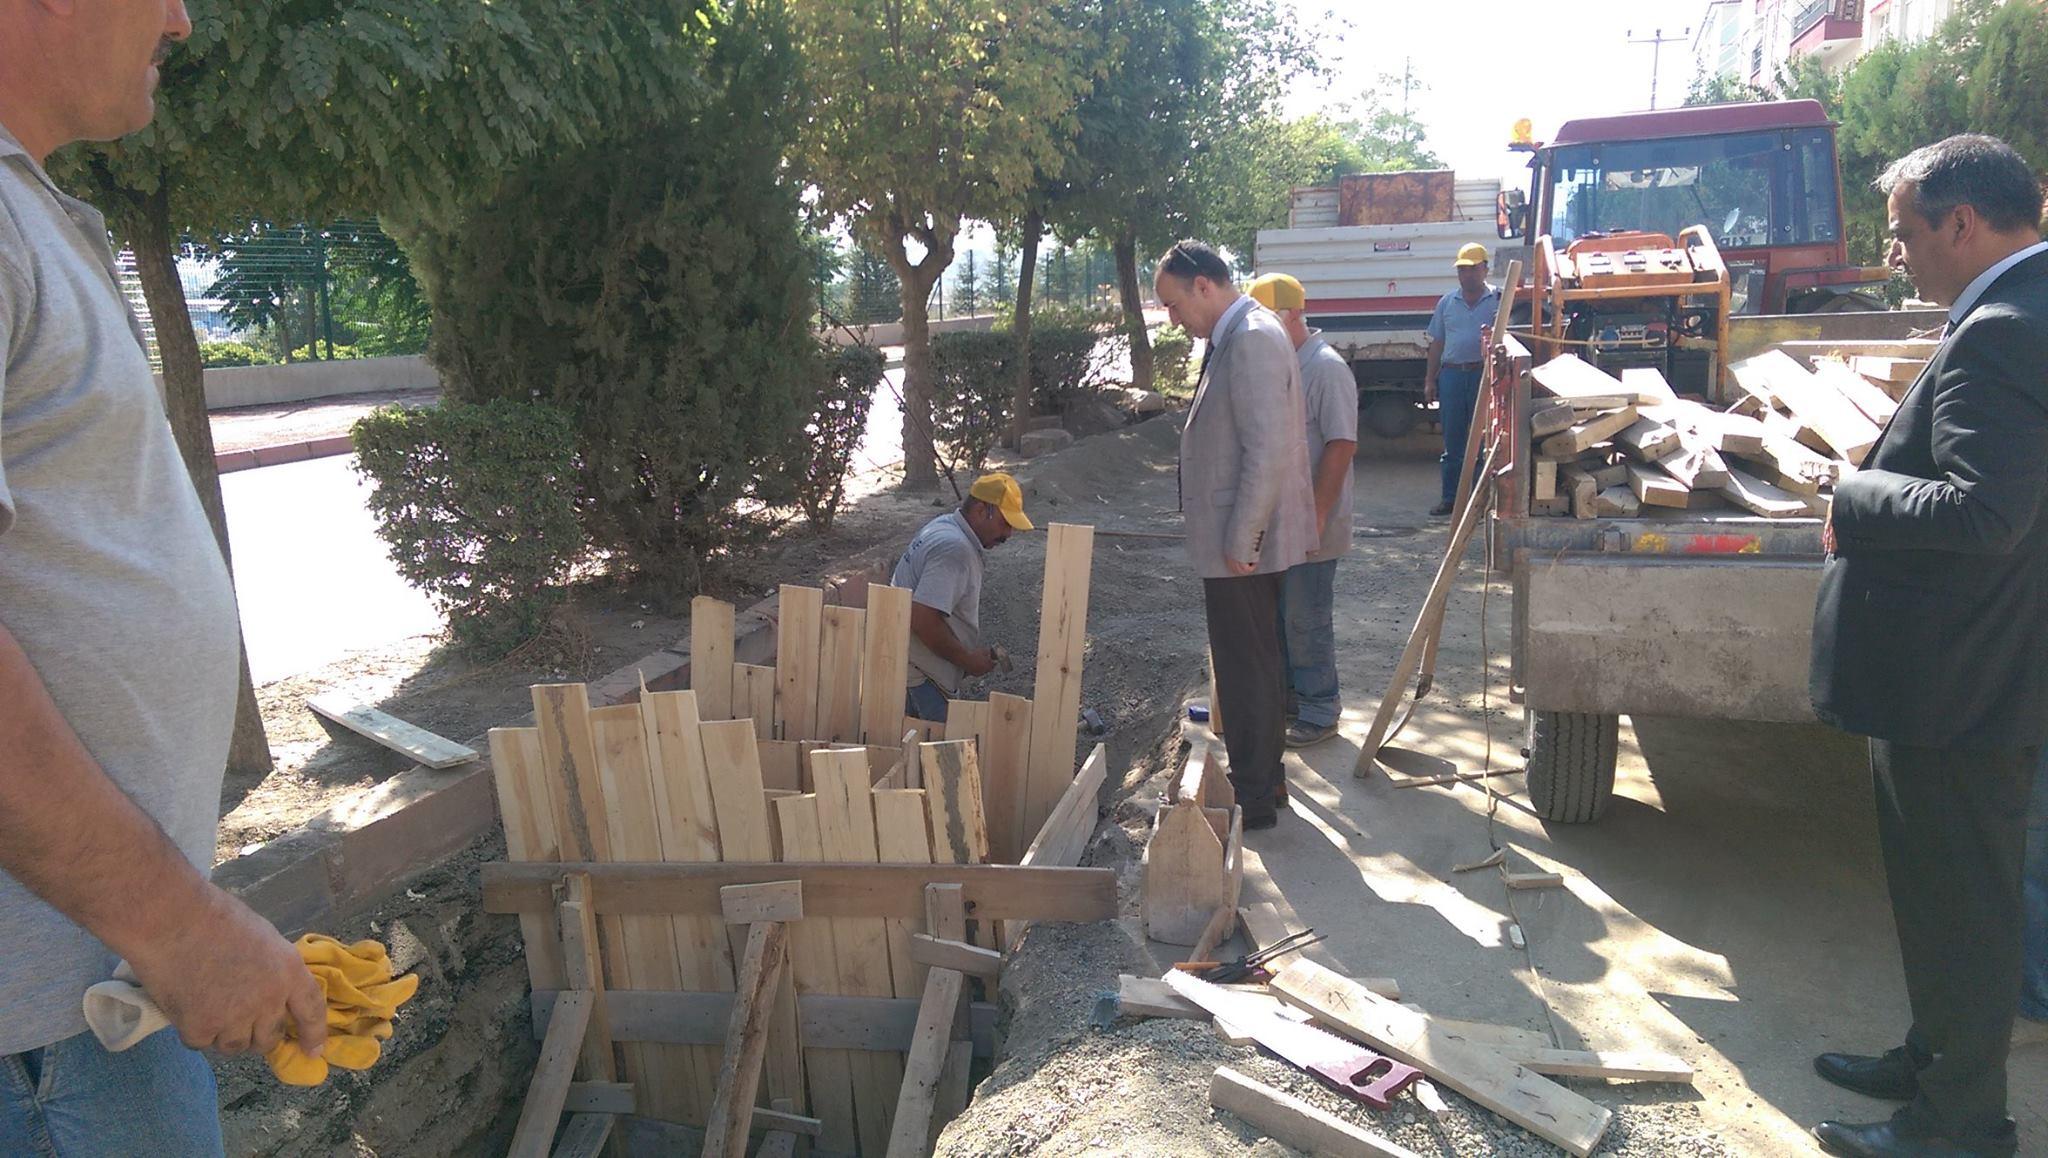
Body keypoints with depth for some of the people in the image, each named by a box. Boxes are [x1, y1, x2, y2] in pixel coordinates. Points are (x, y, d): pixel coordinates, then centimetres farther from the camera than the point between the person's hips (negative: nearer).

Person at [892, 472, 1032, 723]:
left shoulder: (943, 525, 9)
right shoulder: (954, 549, -24)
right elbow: (923, 620, -30)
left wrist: (973, 653, 14)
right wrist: (968, 660, -17)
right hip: (925, 672, -10)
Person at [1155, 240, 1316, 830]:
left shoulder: (1252, 340, -20)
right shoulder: (1238, 336, 12)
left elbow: (1268, 451, -26)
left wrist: (1239, 541, -22)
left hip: (1240, 545, -10)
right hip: (1238, 540, 10)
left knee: (1246, 670, 1)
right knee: (1256, 665, 20)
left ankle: (1254, 798, 13)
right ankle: (1261, 779, 34)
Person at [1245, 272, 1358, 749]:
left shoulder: (1326, 368, -16)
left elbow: (1342, 444, -21)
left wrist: (1318, 513, -23)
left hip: (1309, 526, -9)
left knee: (1307, 619, 0)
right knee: (1277, 614, 17)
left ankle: (1320, 710, 13)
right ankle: (1287, 693, 31)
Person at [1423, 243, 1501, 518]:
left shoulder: (1498, 300, 3)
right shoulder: (1447, 302, 13)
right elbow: (1437, 343, 14)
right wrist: (1430, 380, 10)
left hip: (1484, 374, -3)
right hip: (1452, 374, 3)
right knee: (1452, 441, 6)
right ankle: (1450, 498, 11)